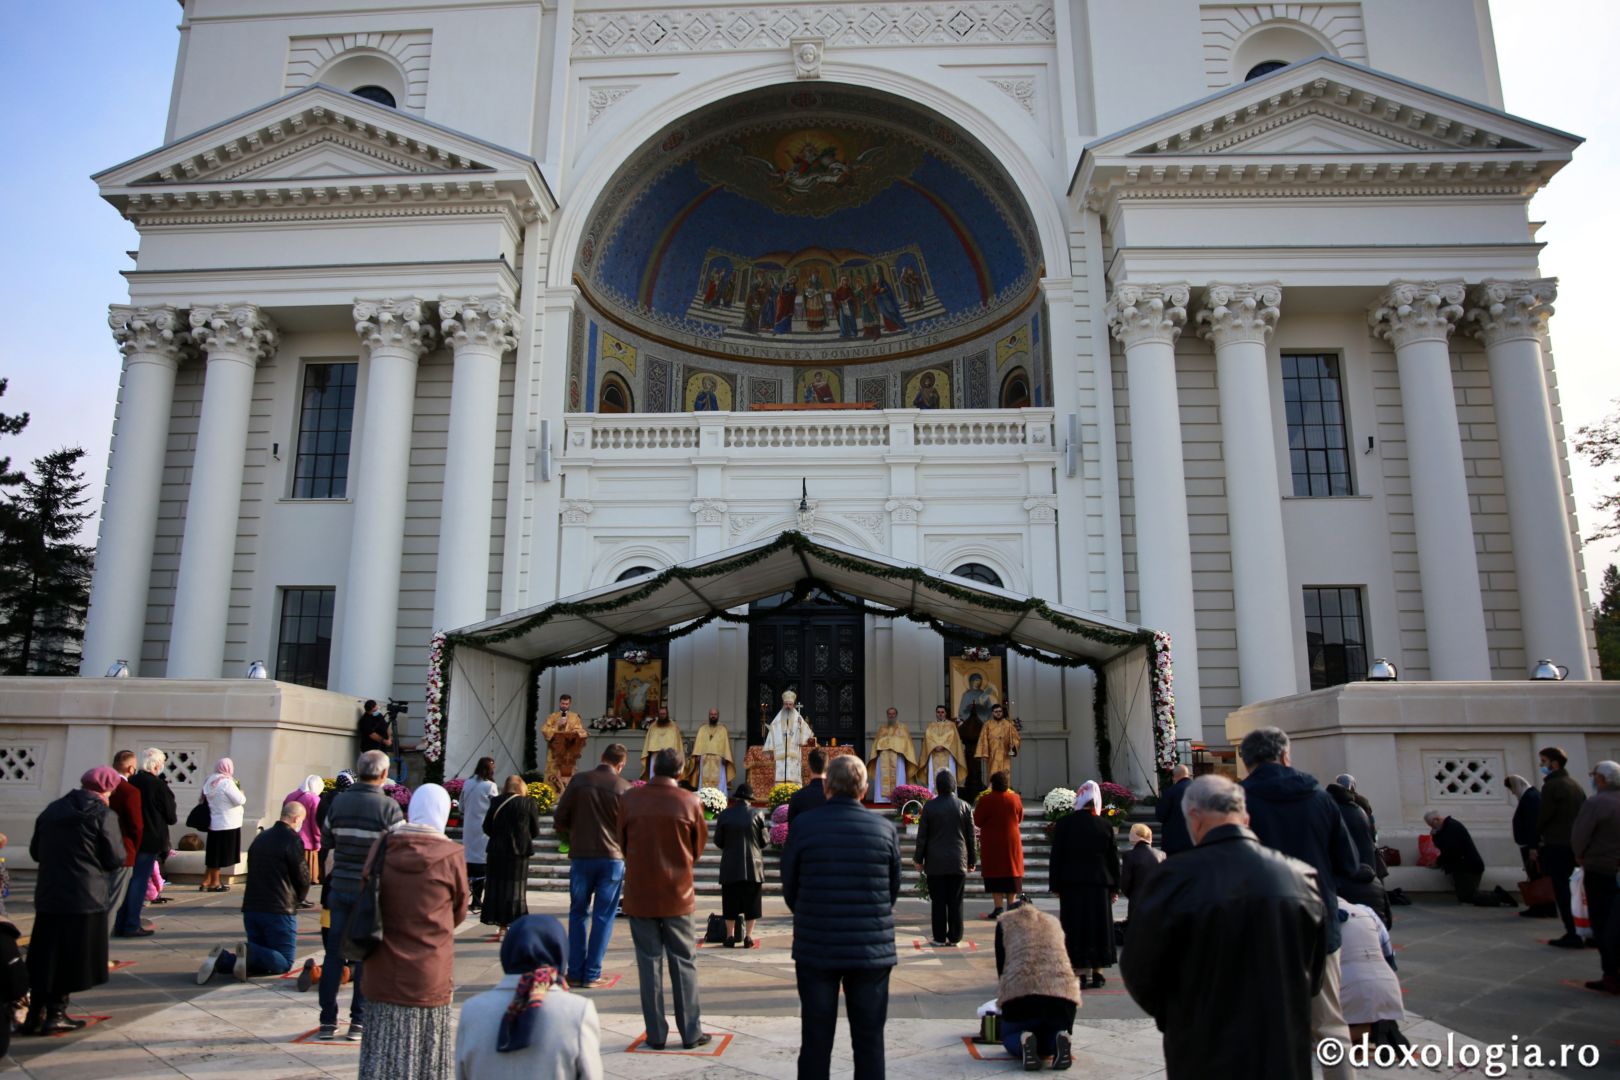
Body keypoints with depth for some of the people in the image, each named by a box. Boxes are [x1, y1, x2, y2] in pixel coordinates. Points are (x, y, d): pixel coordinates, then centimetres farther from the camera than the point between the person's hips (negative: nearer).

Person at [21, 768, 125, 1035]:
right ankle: (56, 1014, 10)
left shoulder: (51, 811, 8)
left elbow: (35, 852, 15)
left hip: (48, 896, 5)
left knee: (44, 958, 12)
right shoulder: (103, 815, -10)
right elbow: (116, 859, -10)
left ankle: (35, 1015, 14)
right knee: (72, 958, 6)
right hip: (86, 898, -5)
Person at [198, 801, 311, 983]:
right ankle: (249, 953, -24)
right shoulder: (293, 840, -10)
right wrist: (297, 900, 13)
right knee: (285, 962, 1)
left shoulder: (260, 837, 14)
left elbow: (254, 872, 20)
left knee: (260, 959, 16)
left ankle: (222, 958, -10)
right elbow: (303, 878, -8)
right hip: (279, 911, -7)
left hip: (251, 908, 7)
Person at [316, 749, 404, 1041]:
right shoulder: (388, 807, -13)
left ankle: (328, 1021, 16)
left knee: (334, 954, 11)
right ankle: (358, 1022, 12)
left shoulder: (338, 802, 0)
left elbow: (325, 843, 10)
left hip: (340, 888, 3)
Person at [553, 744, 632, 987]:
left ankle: (575, 973, 14)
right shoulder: (625, 787, -5)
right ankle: (591, 974, 8)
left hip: (581, 856, 1)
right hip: (612, 858, -1)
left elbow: (559, 819, -1)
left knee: (578, 914, 14)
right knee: (603, 917, 8)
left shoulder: (579, 780, -3)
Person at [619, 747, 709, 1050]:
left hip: (639, 893, 1)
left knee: (649, 962, 9)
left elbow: (623, 843, 5)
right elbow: (698, 848, 4)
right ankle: (691, 1033, 12)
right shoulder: (690, 802, -9)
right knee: (683, 963, 9)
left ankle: (656, 1034, 12)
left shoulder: (630, 798, -6)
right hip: (677, 894, -1)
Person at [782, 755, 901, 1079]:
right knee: (869, 1041, 12)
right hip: (872, 951, 1)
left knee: (815, 1041, 11)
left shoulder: (802, 828, -8)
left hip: (816, 950, 0)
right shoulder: (885, 829, -4)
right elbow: (894, 888, 5)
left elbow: (789, 889, 1)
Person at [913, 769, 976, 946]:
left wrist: (919, 859, 8)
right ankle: (955, 937, 9)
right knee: (955, 902, 6)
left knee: (938, 902, 4)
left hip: (935, 862, -1)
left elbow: (922, 836, -1)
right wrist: (972, 860, 13)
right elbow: (971, 836, 4)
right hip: (958, 863, 1)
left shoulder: (929, 806, -4)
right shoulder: (964, 807, 0)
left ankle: (940, 938, 7)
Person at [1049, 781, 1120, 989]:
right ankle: (1097, 973, 15)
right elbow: (1114, 859, 2)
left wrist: (1056, 886, 3)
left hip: (1072, 885, -2)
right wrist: (1114, 888, 10)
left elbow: (1056, 857, -4)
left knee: (1076, 928, 4)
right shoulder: (1105, 826, -1)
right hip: (1100, 885, 2)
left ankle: (1080, 974, 3)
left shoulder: (1063, 824, -6)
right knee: (1098, 926, 10)